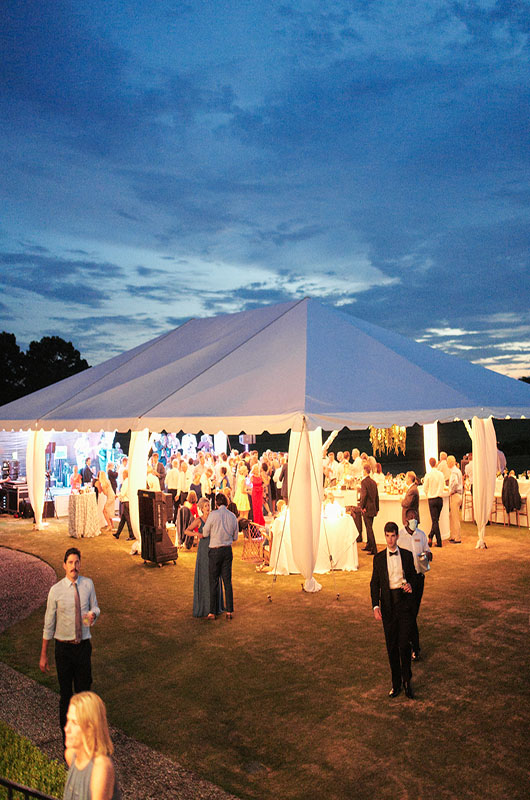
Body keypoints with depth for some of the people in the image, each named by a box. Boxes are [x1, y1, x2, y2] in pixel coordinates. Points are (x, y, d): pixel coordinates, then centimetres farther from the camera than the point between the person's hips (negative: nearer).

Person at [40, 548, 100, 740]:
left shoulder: (88, 584, -4)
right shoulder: (56, 590, -11)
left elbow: (95, 607, 11)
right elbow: (49, 624, -4)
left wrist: (93, 614, -15)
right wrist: (43, 655, 0)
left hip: (84, 645, 2)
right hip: (64, 647, -2)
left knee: (84, 689, 13)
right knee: (65, 692, 9)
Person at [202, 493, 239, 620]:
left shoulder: (213, 515, -12)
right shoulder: (233, 516, 3)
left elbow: (205, 534, -5)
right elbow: (235, 537, 12)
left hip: (215, 551, -4)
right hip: (228, 550, 4)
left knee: (213, 582, 5)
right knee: (228, 581, 10)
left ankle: (212, 612, 10)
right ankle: (229, 611, 11)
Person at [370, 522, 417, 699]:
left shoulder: (407, 555, 4)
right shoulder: (379, 558, 3)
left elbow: (413, 576, 15)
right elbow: (375, 583, 3)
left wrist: (410, 585, -9)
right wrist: (375, 606, -8)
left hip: (405, 602, -1)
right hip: (388, 603, 1)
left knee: (404, 644, -6)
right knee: (391, 646, 8)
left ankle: (407, 679, 16)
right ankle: (396, 683, 22)